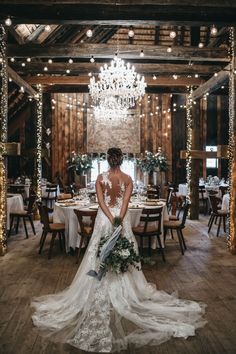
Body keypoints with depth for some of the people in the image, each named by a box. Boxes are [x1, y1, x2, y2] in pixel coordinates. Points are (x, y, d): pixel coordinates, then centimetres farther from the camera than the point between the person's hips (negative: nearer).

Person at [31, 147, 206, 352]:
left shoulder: (101, 178, -3)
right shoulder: (128, 179, -3)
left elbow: (101, 201, -10)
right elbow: (125, 203, -12)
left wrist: (111, 219, -15)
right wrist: (119, 219, -16)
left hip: (104, 219, 0)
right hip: (122, 220, 0)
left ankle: (101, 302, 15)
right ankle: (126, 292, 18)